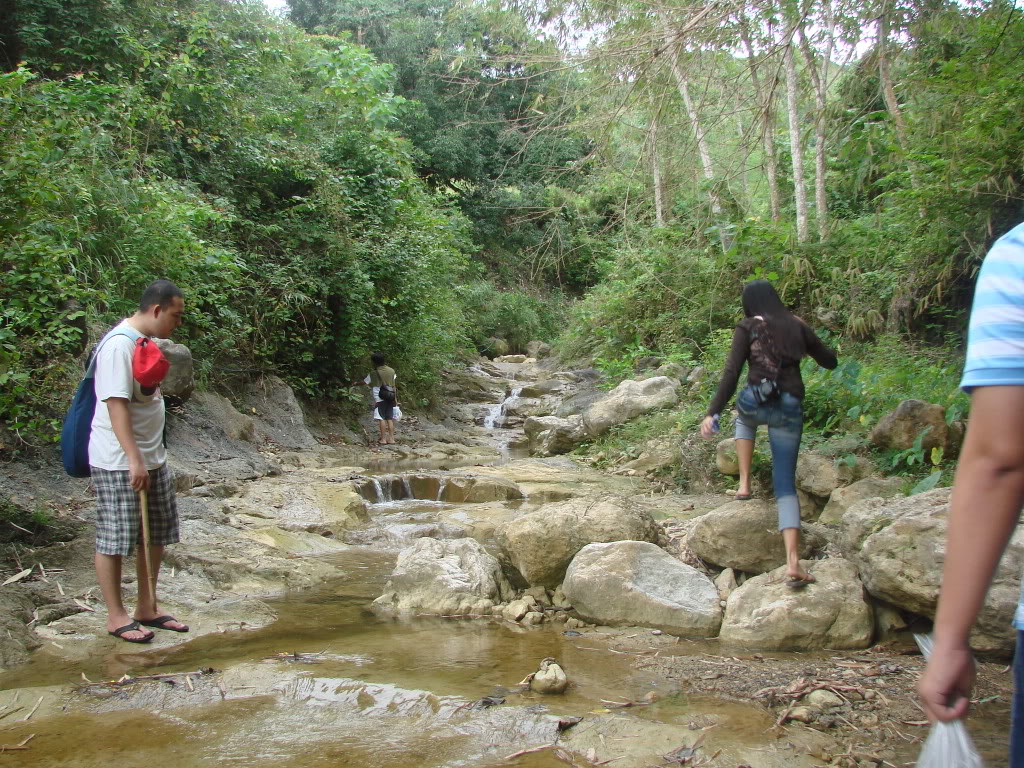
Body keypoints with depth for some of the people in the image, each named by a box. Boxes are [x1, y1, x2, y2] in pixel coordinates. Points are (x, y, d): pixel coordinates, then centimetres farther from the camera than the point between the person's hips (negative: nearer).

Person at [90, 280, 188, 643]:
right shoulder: (119, 345, -18)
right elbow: (116, 404, -24)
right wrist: (133, 459, -26)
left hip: (152, 459, 10)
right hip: (119, 463, -10)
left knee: (156, 536, 14)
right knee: (115, 539, 2)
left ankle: (147, 608, 26)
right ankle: (116, 616, 14)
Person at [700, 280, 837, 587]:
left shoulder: (747, 328, 4)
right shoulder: (797, 326, 13)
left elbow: (731, 373, -7)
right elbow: (830, 361, 23)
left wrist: (713, 412, -11)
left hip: (756, 400, -1)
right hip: (790, 408, 2)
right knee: (786, 484, 5)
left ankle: (744, 484, 26)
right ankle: (793, 563, -10)